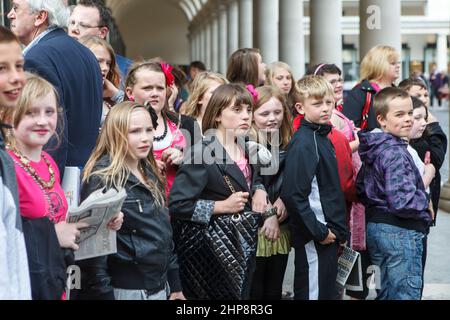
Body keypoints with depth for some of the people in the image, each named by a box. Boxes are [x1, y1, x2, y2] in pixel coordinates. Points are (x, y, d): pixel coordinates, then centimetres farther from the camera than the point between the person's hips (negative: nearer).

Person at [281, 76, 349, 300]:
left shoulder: (323, 137, 12)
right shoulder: (303, 143, -16)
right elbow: (293, 194, -23)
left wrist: (338, 229, 14)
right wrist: (319, 231, -19)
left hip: (329, 233, 9)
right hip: (314, 238, -9)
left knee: (328, 292, 17)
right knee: (313, 292, 0)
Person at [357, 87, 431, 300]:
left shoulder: (373, 148, 8)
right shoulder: (396, 153, -19)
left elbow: (360, 188, 18)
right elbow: (403, 202, -26)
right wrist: (425, 201, -9)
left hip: (375, 226, 9)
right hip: (400, 232, -9)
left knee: (386, 293, 19)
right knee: (407, 294, -1)